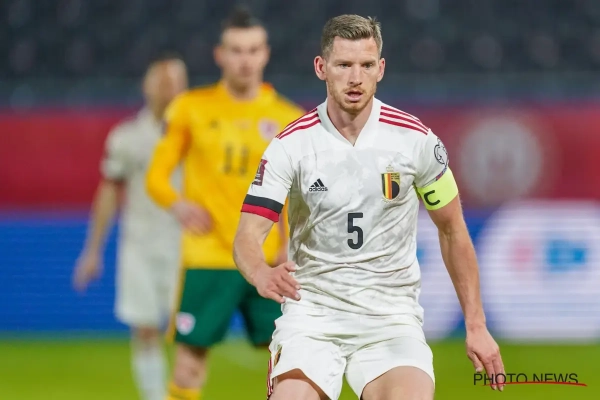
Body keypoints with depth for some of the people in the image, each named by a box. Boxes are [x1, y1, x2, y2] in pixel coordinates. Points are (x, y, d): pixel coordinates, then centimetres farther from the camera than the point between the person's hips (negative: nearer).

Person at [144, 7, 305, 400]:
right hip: (207, 260, -1)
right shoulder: (191, 108, 3)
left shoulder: (288, 118, 6)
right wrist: (178, 203, -17)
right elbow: (157, 175, 5)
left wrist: (292, 243, -8)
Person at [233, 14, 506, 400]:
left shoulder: (416, 139, -3)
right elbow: (248, 235, -11)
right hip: (312, 310, 0)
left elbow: (453, 230, 9)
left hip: (392, 314, 0)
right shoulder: (291, 144, -5)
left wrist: (476, 325, 7)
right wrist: (262, 273, -35)